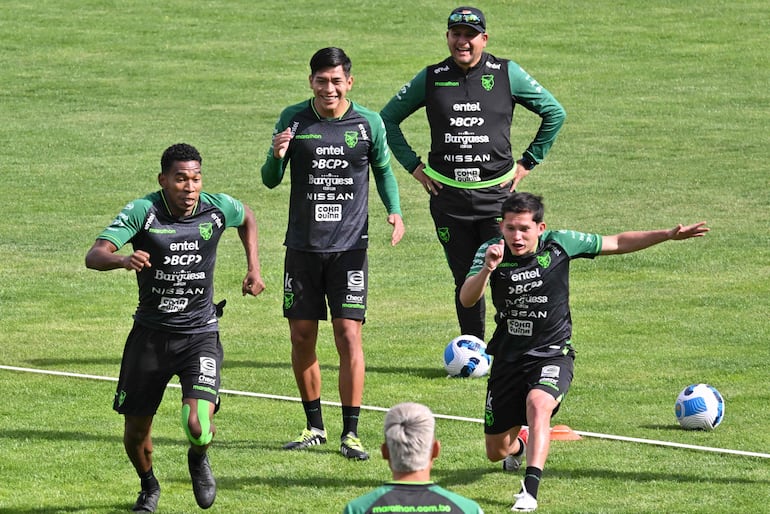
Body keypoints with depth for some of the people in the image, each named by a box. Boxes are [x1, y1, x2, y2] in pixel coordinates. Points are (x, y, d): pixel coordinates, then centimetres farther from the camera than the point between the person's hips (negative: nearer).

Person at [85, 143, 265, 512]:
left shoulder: (218, 208, -8)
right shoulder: (143, 212, -15)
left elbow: (247, 218, 19)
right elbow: (94, 256, -27)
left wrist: (253, 268, 13)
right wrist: (123, 260, -47)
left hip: (200, 334, 0)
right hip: (150, 333, 0)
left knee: (199, 425, -19)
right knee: (135, 430, 6)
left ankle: (198, 459, 18)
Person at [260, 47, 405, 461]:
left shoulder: (369, 124, -1)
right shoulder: (293, 120, 0)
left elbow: (384, 171, 14)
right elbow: (270, 180, 4)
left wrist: (394, 210, -3)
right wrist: (277, 156, -18)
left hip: (349, 247, -2)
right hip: (302, 246, 2)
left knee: (349, 334, -8)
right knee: (301, 336, 5)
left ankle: (350, 433, -2)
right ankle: (314, 426, 21)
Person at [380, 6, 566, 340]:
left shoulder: (507, 74, 1)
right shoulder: (431, 79, 4)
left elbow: (554, 113, 10)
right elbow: (388, 118, 16)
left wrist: (527, 163, 6)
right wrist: (413, 165, 9)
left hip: (497, 193, -2)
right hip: (448, 196, 2)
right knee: (465, 281, 5)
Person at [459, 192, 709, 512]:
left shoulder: (560, 244, -10)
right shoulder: (492, 251, -10)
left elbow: (617, 243, 2)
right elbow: (467, 300, -21)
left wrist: (669, 235, -5)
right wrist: (487, 269, -40)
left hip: (552, 355, -2)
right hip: (508, 358, 2)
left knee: (538, 403, -36)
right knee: (496, 451, 10)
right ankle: (517, 448, 49)